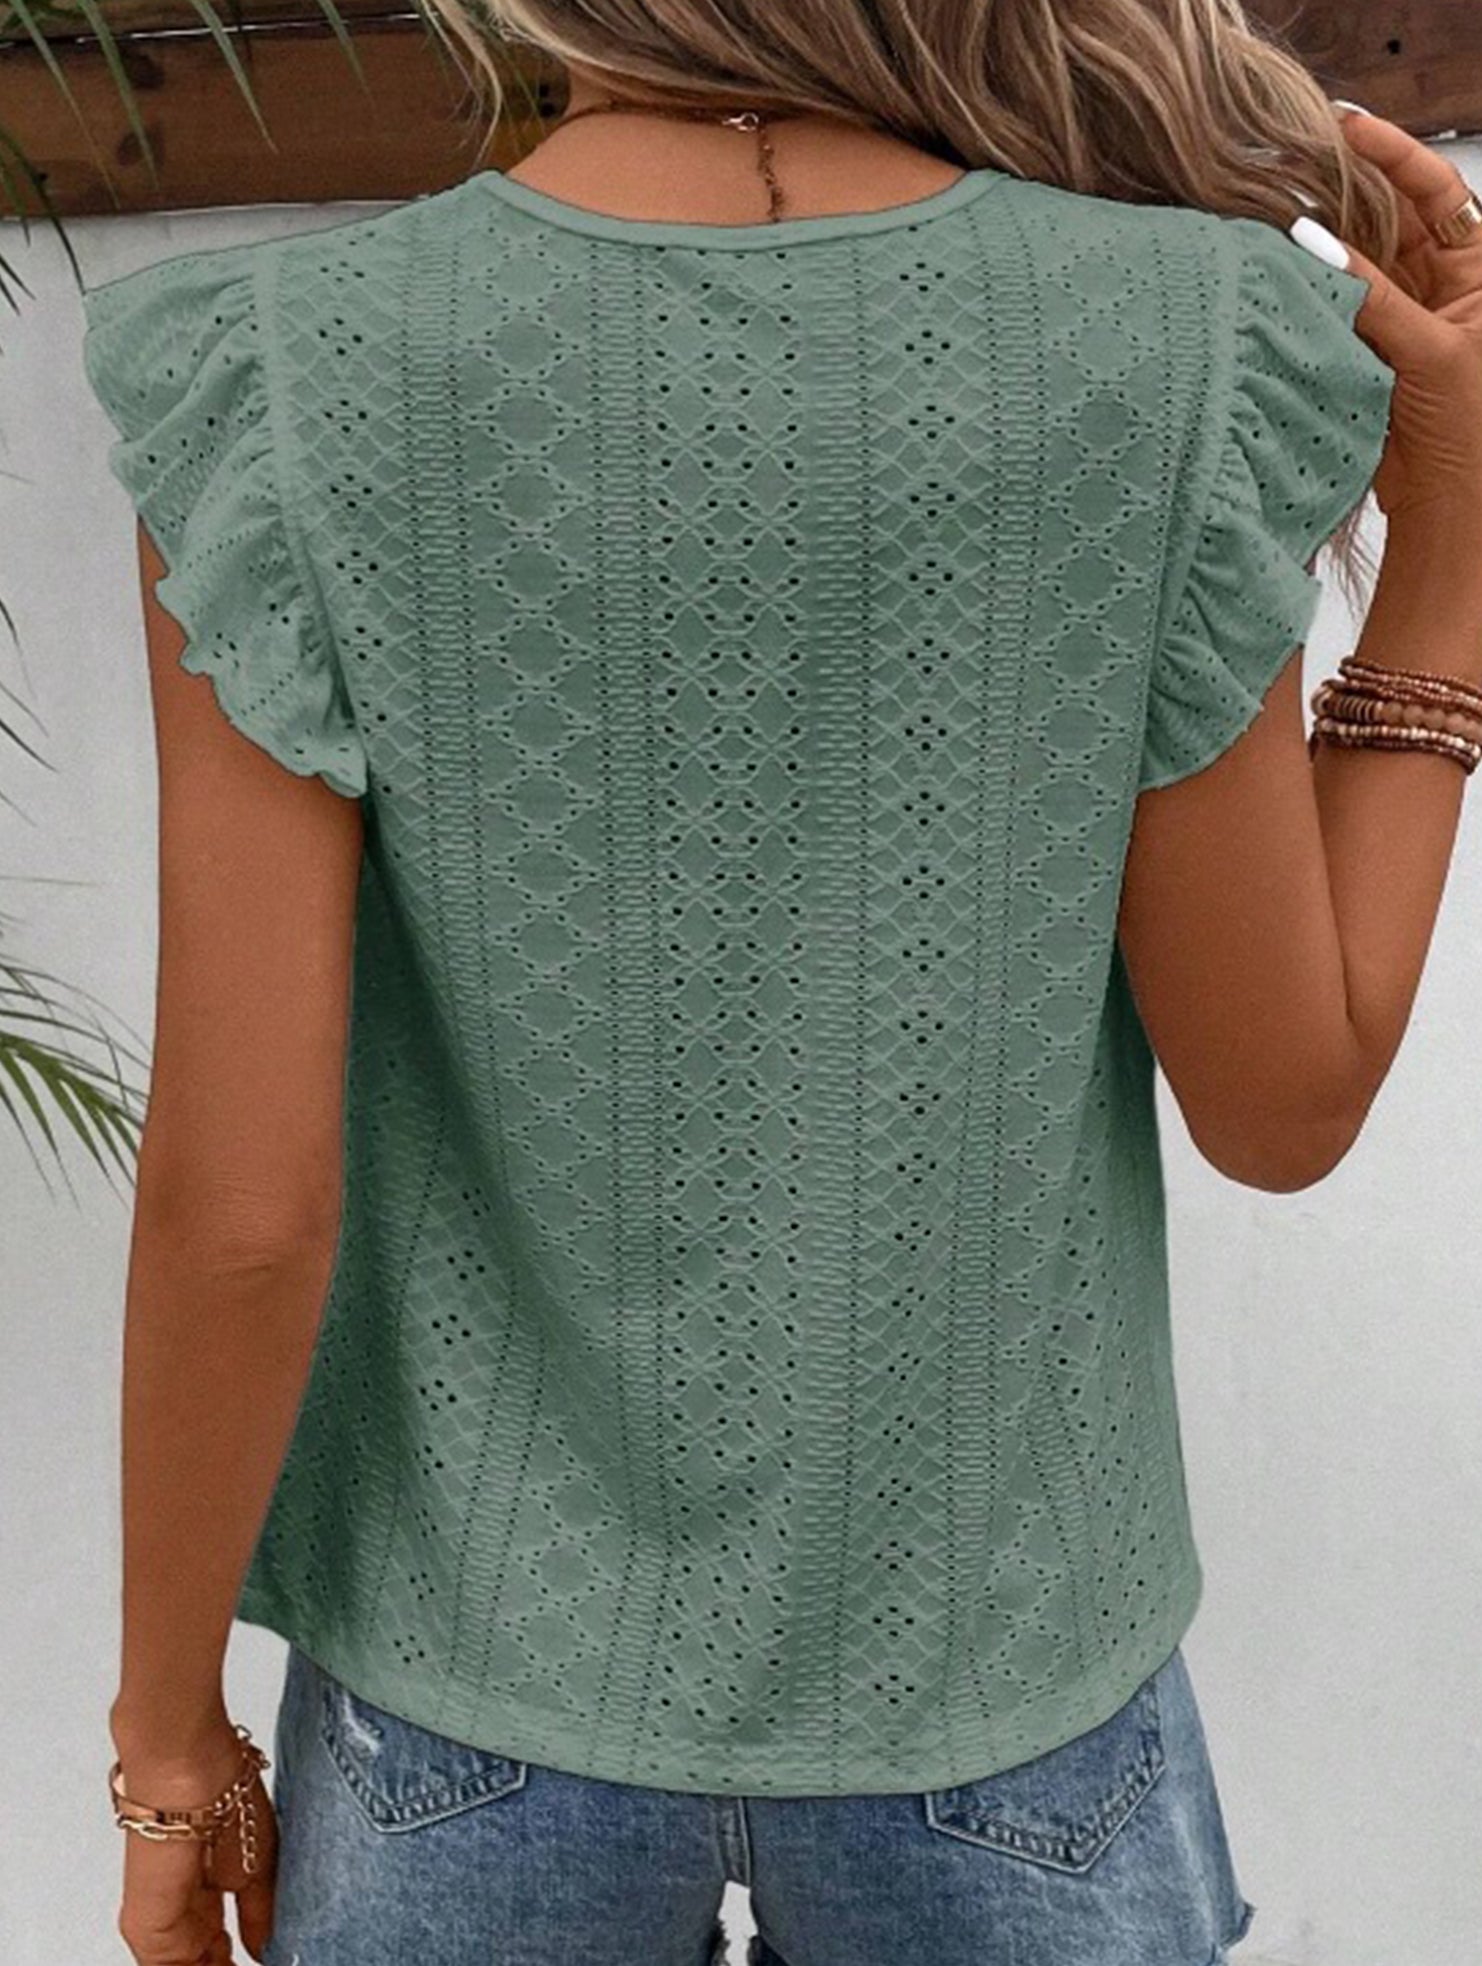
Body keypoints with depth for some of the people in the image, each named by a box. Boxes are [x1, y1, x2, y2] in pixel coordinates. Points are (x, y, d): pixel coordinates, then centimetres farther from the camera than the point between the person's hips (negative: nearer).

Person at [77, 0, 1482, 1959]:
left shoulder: (286, 393, -21)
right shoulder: (1178, 366, -19)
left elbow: (239, 1195, -19)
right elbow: (1283, 1099, -11)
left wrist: (167, 1735, -2)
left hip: (510, 1647, 0)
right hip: (980, 1641, 1)